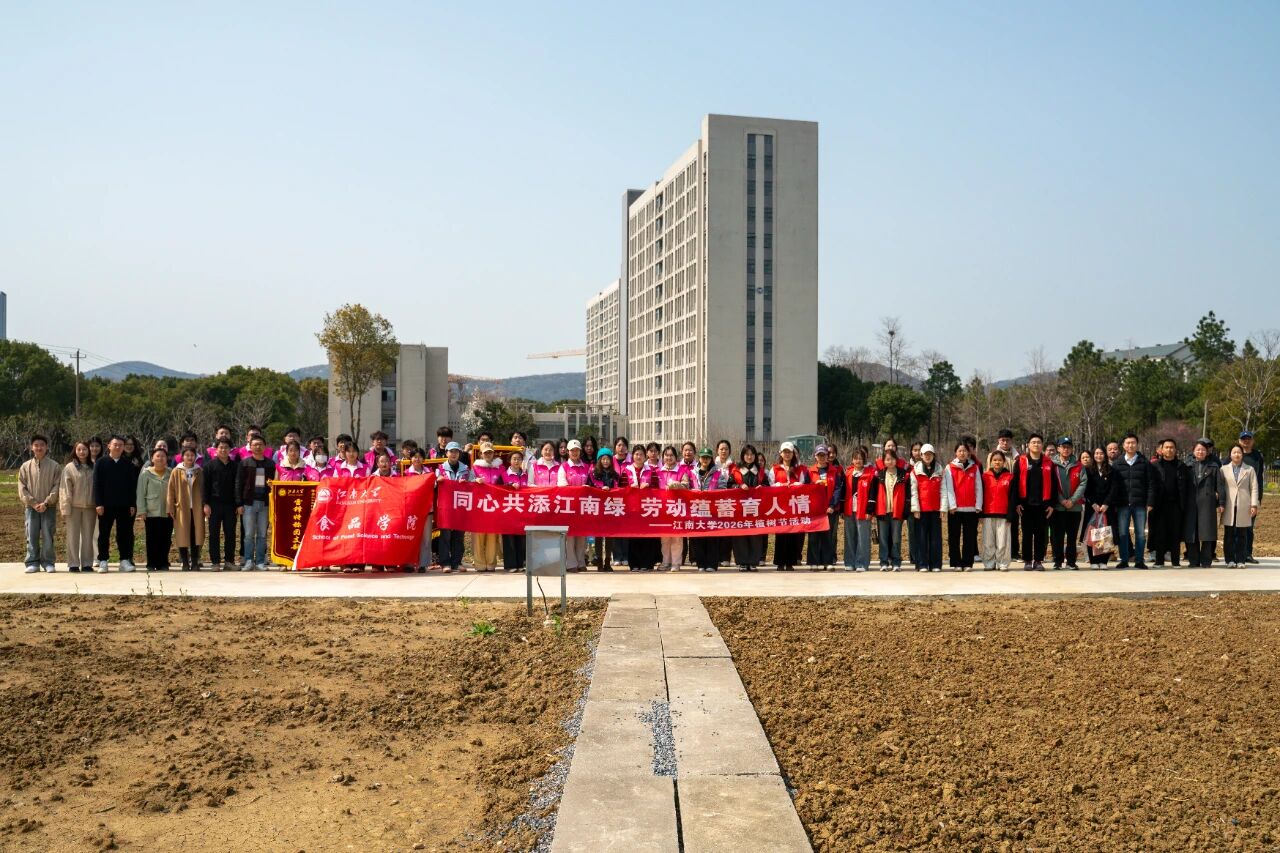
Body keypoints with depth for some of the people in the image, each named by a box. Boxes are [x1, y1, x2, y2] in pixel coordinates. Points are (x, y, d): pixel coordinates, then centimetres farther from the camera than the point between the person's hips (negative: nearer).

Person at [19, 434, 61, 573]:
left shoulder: (55, 466, 3)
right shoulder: (25, 466, 8)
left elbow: (57, 487, -2)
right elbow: (22, 488, 4)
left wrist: (46, 502, -12)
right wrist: (33, 503, -8)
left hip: (49, 507, -1)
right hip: (30, 507, 1)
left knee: (48, 537, -1)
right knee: (32, 537, 1)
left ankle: (48, 562, 7)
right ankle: (33, 563, 7)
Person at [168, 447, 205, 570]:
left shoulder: (199, 472, 7)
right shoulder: (176, 472, 2)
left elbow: (203, 490, 9)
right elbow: (171, 490, 1)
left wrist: (204, 506, 4)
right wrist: (171, 508, -4)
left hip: (196, 509, 1)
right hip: (181, 509, -1)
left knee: (196, 535, 2)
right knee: (183, 536, 2)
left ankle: (195, 562, 9)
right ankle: (185, 563, 8)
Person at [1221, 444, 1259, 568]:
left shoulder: (1249, 469, 10)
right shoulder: (1224, 469, 10)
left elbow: (1254, 488, 6)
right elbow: (1220, 488, 8)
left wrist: (1254, 505, -2)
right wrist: (1221, 504, -1)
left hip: (1244, 507, 0)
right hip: (1229, 507, 0)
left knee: (1242, 535, 2)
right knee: (1229, 534, 0)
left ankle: (1240, 560, 7)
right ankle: (1230, 560, 6)